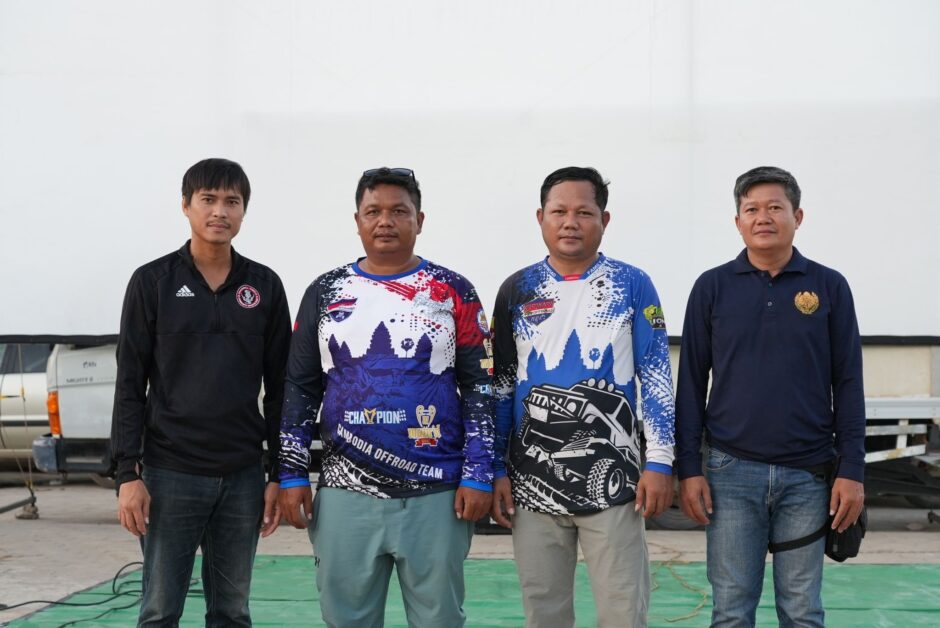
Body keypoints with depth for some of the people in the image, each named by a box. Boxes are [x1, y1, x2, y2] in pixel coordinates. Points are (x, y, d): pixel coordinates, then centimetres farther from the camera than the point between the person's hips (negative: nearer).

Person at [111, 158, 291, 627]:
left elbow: (279, 388, 8)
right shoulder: (153, 281, 0)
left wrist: (281, 474, 4)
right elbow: (130, 385, -1)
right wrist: (127, 473, -8)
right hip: (171, 473, -2)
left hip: (243, 477, 2)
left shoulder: (265, 286, 6)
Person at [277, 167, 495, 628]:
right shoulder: (325, 293, 8)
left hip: (437, 494, -1)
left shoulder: (454, 292, 3)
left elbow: (480, 388, 1)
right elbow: (300, 389, 10)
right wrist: (292, 475, 3)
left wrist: (478, 475, -6)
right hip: (346, 493, 2)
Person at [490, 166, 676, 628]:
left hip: (612, 482, -2)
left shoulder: (632, 285, 1)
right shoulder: (517, 290, 6)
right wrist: (497, 471, 6)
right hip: (532, 484, 2)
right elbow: (500, 386, 10)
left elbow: (656, 379, 1)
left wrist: (659, 463, -6)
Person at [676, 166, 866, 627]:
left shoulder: (829, 287, 3)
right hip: (731, 472, 0)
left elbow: (848, 384, 4)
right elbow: (691, 382, 4)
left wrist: (852, 470, -2)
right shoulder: (712, 287, 3)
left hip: (808, 475, 0)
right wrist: (688, 468, -1)